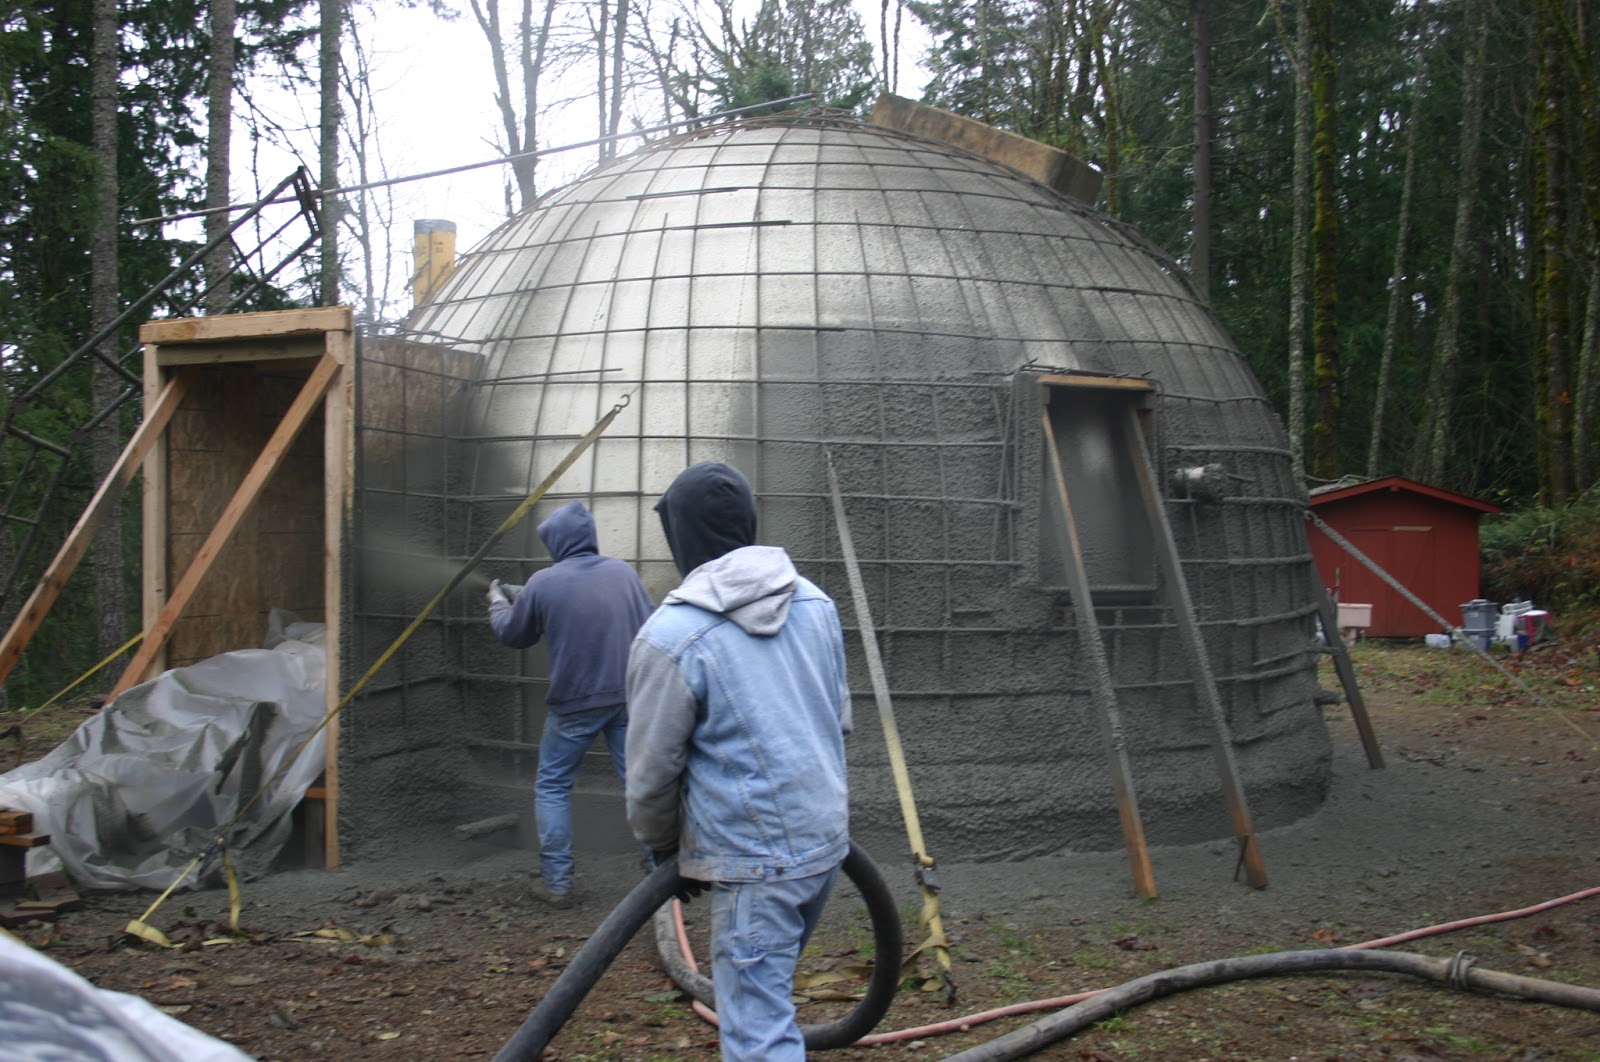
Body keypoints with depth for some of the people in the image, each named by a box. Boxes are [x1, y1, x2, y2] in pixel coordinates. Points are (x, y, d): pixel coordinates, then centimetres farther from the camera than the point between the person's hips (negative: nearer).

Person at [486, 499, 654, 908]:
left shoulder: (544, 582, -7)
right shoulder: (624, 572, 1)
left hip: (575, 701, -3)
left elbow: (513, 635, 6)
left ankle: (557, 883, 11)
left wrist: (497, 600, 25)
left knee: (552, 787, 12)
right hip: (629, 697, 3)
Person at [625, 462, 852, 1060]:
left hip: (755, 860, -7)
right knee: (764, 989, 25)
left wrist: (661, 847, 10)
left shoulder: (671, 636, -16)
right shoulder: (814, 602, 4)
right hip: (827, 838, 8)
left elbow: (652, 769, -7)